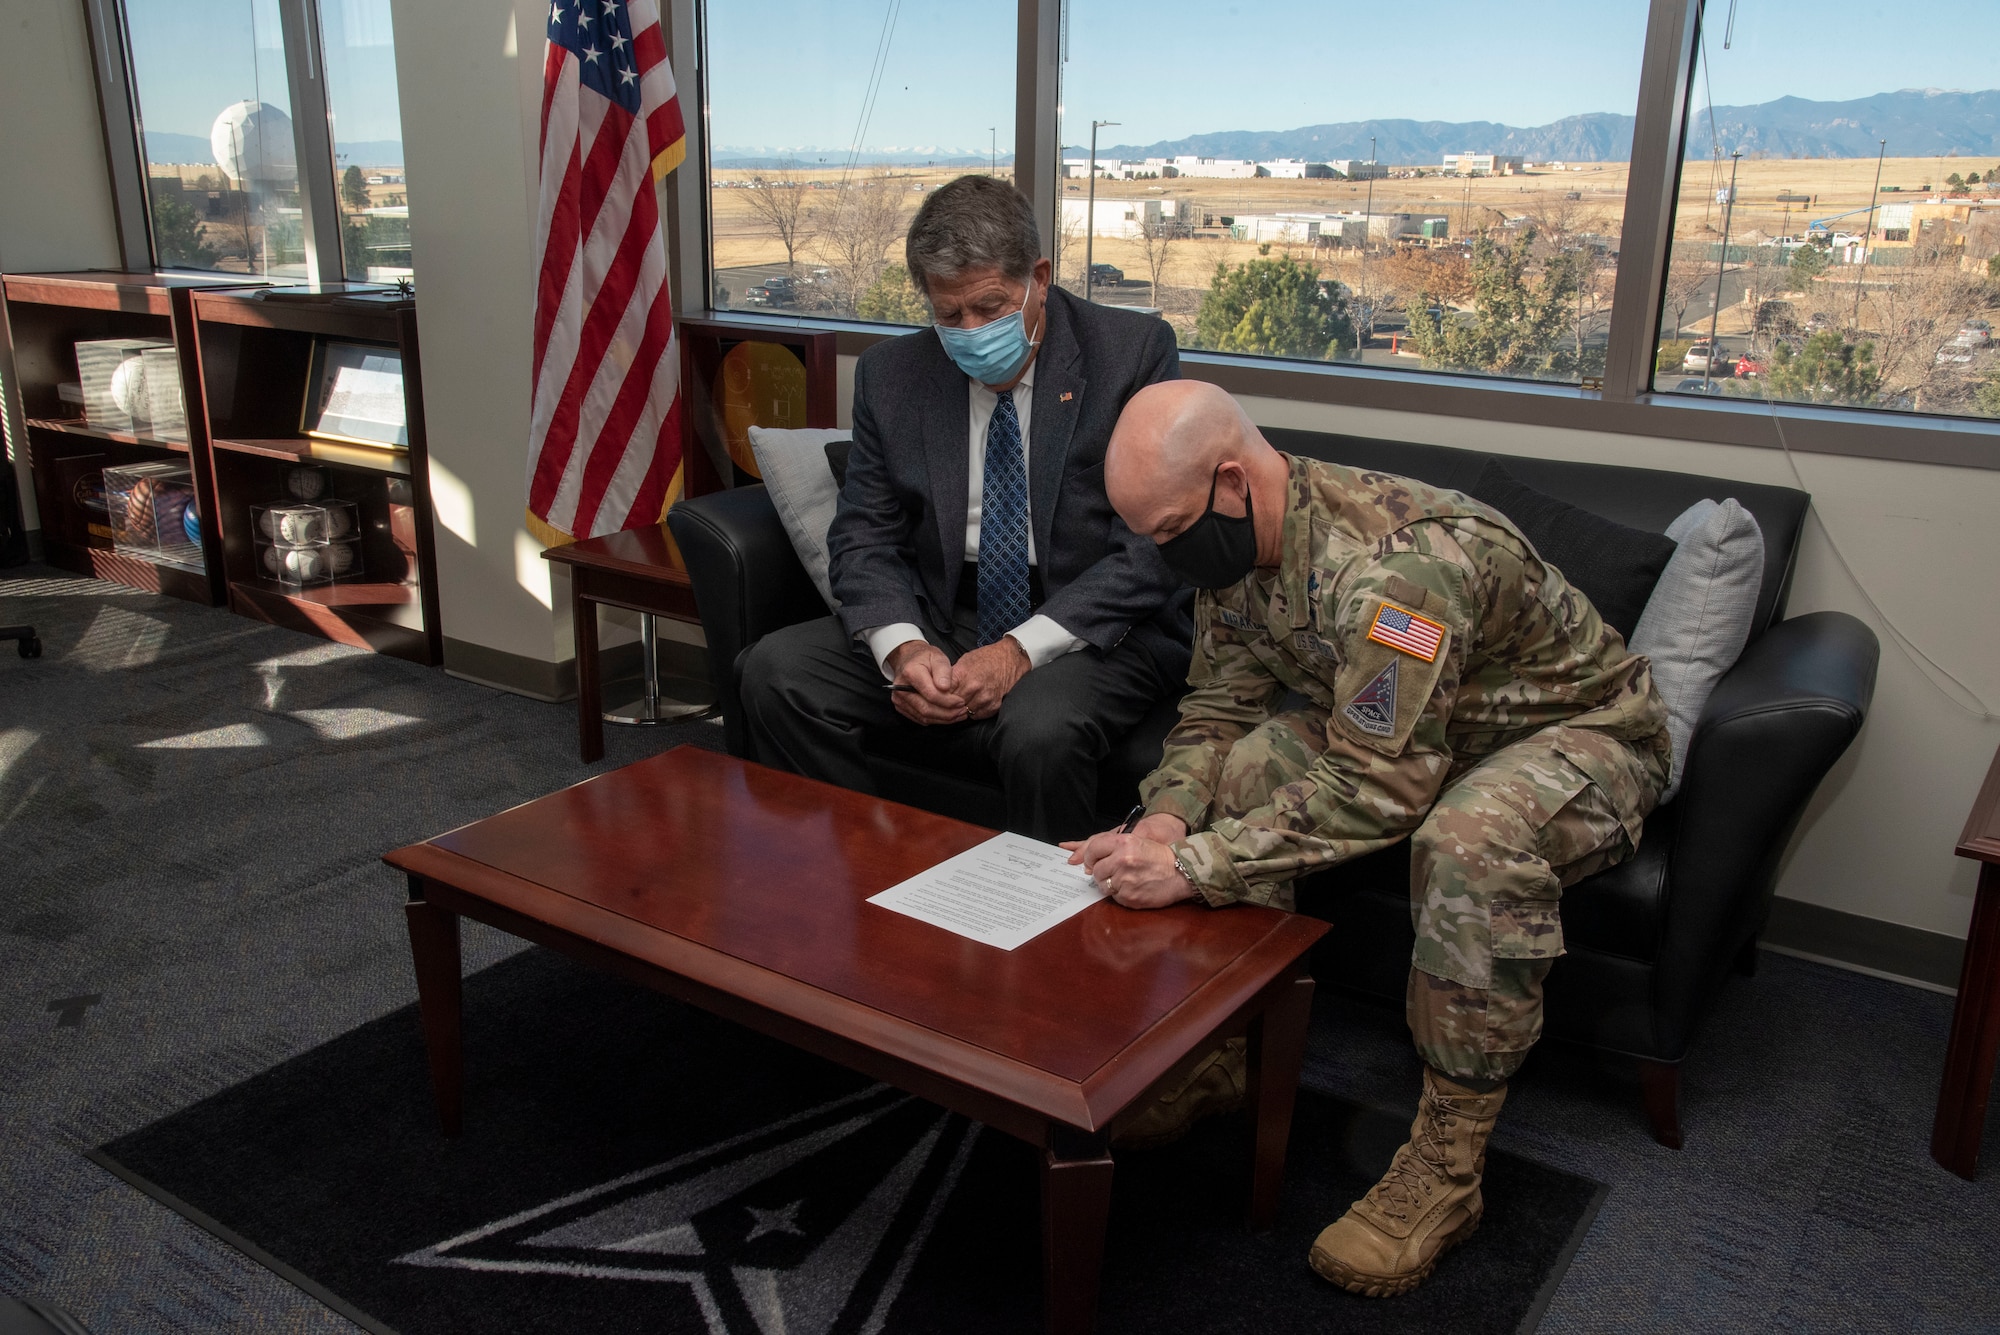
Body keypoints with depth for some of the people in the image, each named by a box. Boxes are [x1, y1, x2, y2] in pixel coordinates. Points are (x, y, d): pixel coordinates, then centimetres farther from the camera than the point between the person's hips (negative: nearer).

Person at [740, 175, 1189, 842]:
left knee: (1041, 725, -35)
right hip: (941, 622, 4)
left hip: (1092, 631, -4)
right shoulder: (891, 373, 5)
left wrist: (1023, 650, -21)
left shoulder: (1134, 351, -7)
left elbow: (1155, 544, -11)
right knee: (775, 668, -16)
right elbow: (863, 535, 5)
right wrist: (901, 646, -17)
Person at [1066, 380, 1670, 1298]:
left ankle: (1446, 1168, -23)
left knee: (1473, 841, -38)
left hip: (1579, 730, -7)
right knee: (1240, 770, -14)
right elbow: (1218, 707, -2)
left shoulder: (1393, 561, -37)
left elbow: (1377, 787, -38)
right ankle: (1221, 1046, -1)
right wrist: (1168, 817, -21)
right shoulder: (1231, 543, -9)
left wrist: (1194, 864, -39)